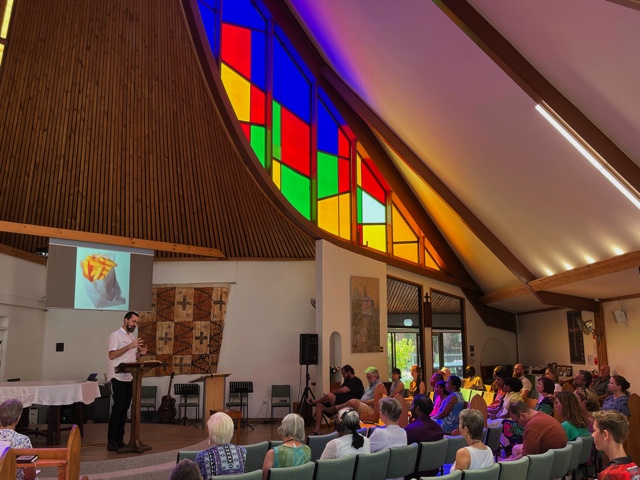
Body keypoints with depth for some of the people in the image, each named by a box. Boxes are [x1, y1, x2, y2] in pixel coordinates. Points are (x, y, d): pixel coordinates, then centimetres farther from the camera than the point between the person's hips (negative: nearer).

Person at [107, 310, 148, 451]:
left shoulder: (132, 337, 17)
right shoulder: (116, 335, -8)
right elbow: (112, 355, -18)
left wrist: (140, 353, 2)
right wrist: (130, 346, -23)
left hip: (130, 377, 8)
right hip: (118, 377, -8)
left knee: (124, 408, 8)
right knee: (118, 408, -7)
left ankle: (119, 439, 14)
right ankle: (111, 441, -2)